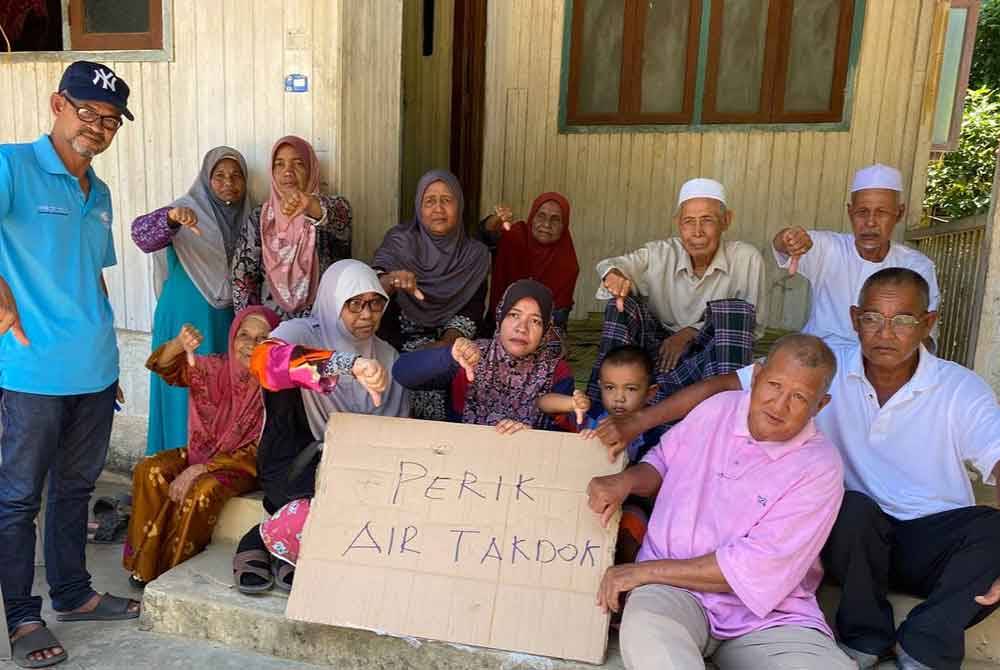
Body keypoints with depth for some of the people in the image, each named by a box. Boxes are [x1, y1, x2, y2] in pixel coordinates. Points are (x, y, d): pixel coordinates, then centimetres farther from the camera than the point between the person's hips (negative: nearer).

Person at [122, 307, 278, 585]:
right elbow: (162, 365, -12)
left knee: (202, 490, -32)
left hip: (244, 466, -5)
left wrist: (201, 469, -25)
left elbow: (257, 453, -19)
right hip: (201, 452, 5)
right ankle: (146, 565, -3)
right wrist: (180, 343, -35)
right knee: (149, 470, -18)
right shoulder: (215, 368, -4)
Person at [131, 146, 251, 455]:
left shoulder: (244, 218, 8)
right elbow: (142, 234, -25)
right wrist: (171, 217, -45)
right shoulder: (188, 210, -7)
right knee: (187, 392, -1)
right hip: (187, 318, -5)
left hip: (227, 319, 5)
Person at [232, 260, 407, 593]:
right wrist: (349, 364, -43)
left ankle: (289, 554, -4)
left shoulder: (387, 356, 10)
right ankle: (261, 543, -4)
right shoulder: (301, 333, -6)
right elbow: (264, 359, -31)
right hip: (293, 464, -5)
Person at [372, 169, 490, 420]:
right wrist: (392, 279, -37)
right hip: (399, 341, -1)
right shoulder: (399, 242, -1)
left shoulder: (475, 254, 4)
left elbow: (472, 311, -2)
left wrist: (444, 345, -18)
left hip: (450, 343, 2)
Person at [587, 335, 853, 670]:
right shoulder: (718, 408, 4)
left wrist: (647, 570, -16)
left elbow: (755, 567, -16)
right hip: (674, 589, 0)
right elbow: (662, 461, 19)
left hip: (769, 615, 0)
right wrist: (627, 480, -5)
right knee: (645, 627, -35)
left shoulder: (820, 468, -9)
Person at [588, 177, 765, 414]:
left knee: (735, 308, -27)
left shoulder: (746, 258, -9)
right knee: (621, 303, -20)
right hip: (660, 349, 2)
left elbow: (754, 324, -6)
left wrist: (690, 333, -14)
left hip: (716, 358, -1)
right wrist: (614, 275, -49)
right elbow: (612, 265, -23)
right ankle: (600, 407, -20)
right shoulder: (660, 253, -6)